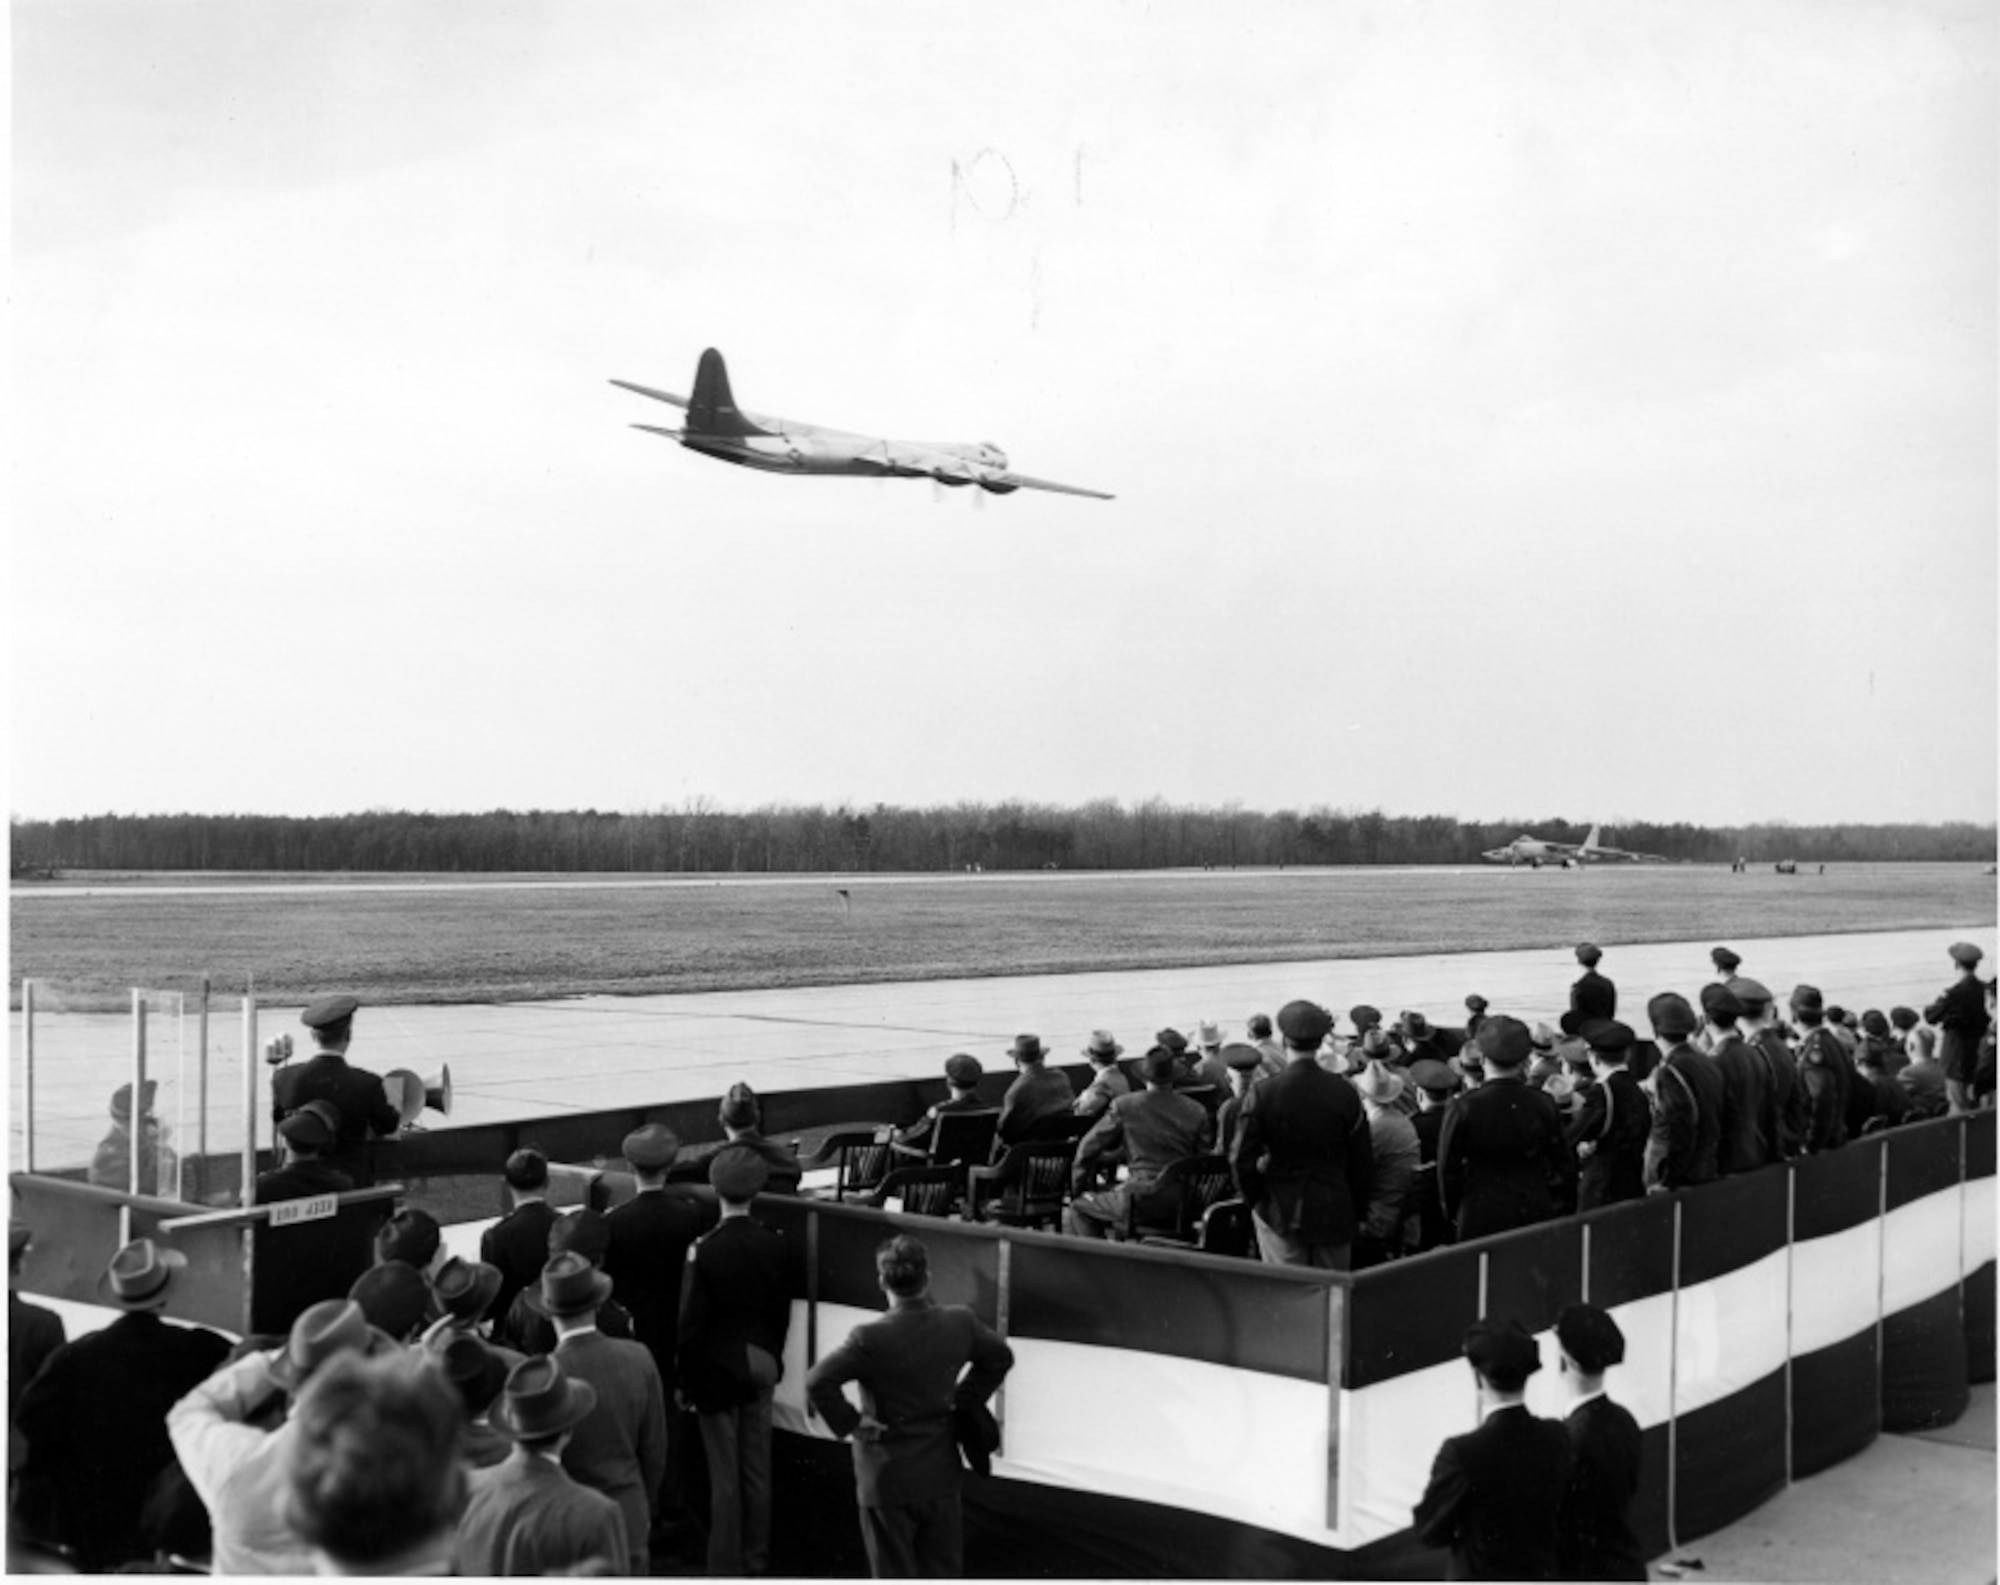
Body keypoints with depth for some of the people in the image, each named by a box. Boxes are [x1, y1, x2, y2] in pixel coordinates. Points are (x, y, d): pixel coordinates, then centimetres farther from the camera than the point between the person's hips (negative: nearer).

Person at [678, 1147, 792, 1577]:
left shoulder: (705, 1250, -19)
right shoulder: (774, 1244, -6)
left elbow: (692, 1323, -15)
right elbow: (782, 1312, 3)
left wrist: (686, 1380, -4)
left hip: (717, 1372, -4)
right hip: (760, 1367, 4)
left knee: (725, 1477, 5)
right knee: (758, 1470, 15)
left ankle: (727, 1566, 12)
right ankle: (756, 1557, 26)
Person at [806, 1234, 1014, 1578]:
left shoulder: (871, 1338, -23)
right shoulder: (960, 1323, -9)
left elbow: (818, 1383, -28)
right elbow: (1000, 1357, 7)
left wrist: (848, 1422, -14)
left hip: (887, 1476, -4)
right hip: (940, 1472, 4)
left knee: (895, 1574, 11)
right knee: (942, 1569, 18)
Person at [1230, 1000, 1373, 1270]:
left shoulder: (1262, 1093, -11)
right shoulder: (1345, 1092, -6)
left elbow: (1242, 1160, -9)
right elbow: (1363, 1162, 1)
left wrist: (1255, 1201, 6)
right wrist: (1355, 1212, 12)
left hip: (1279, 1213, -1)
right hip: (1334, 1214, 2)